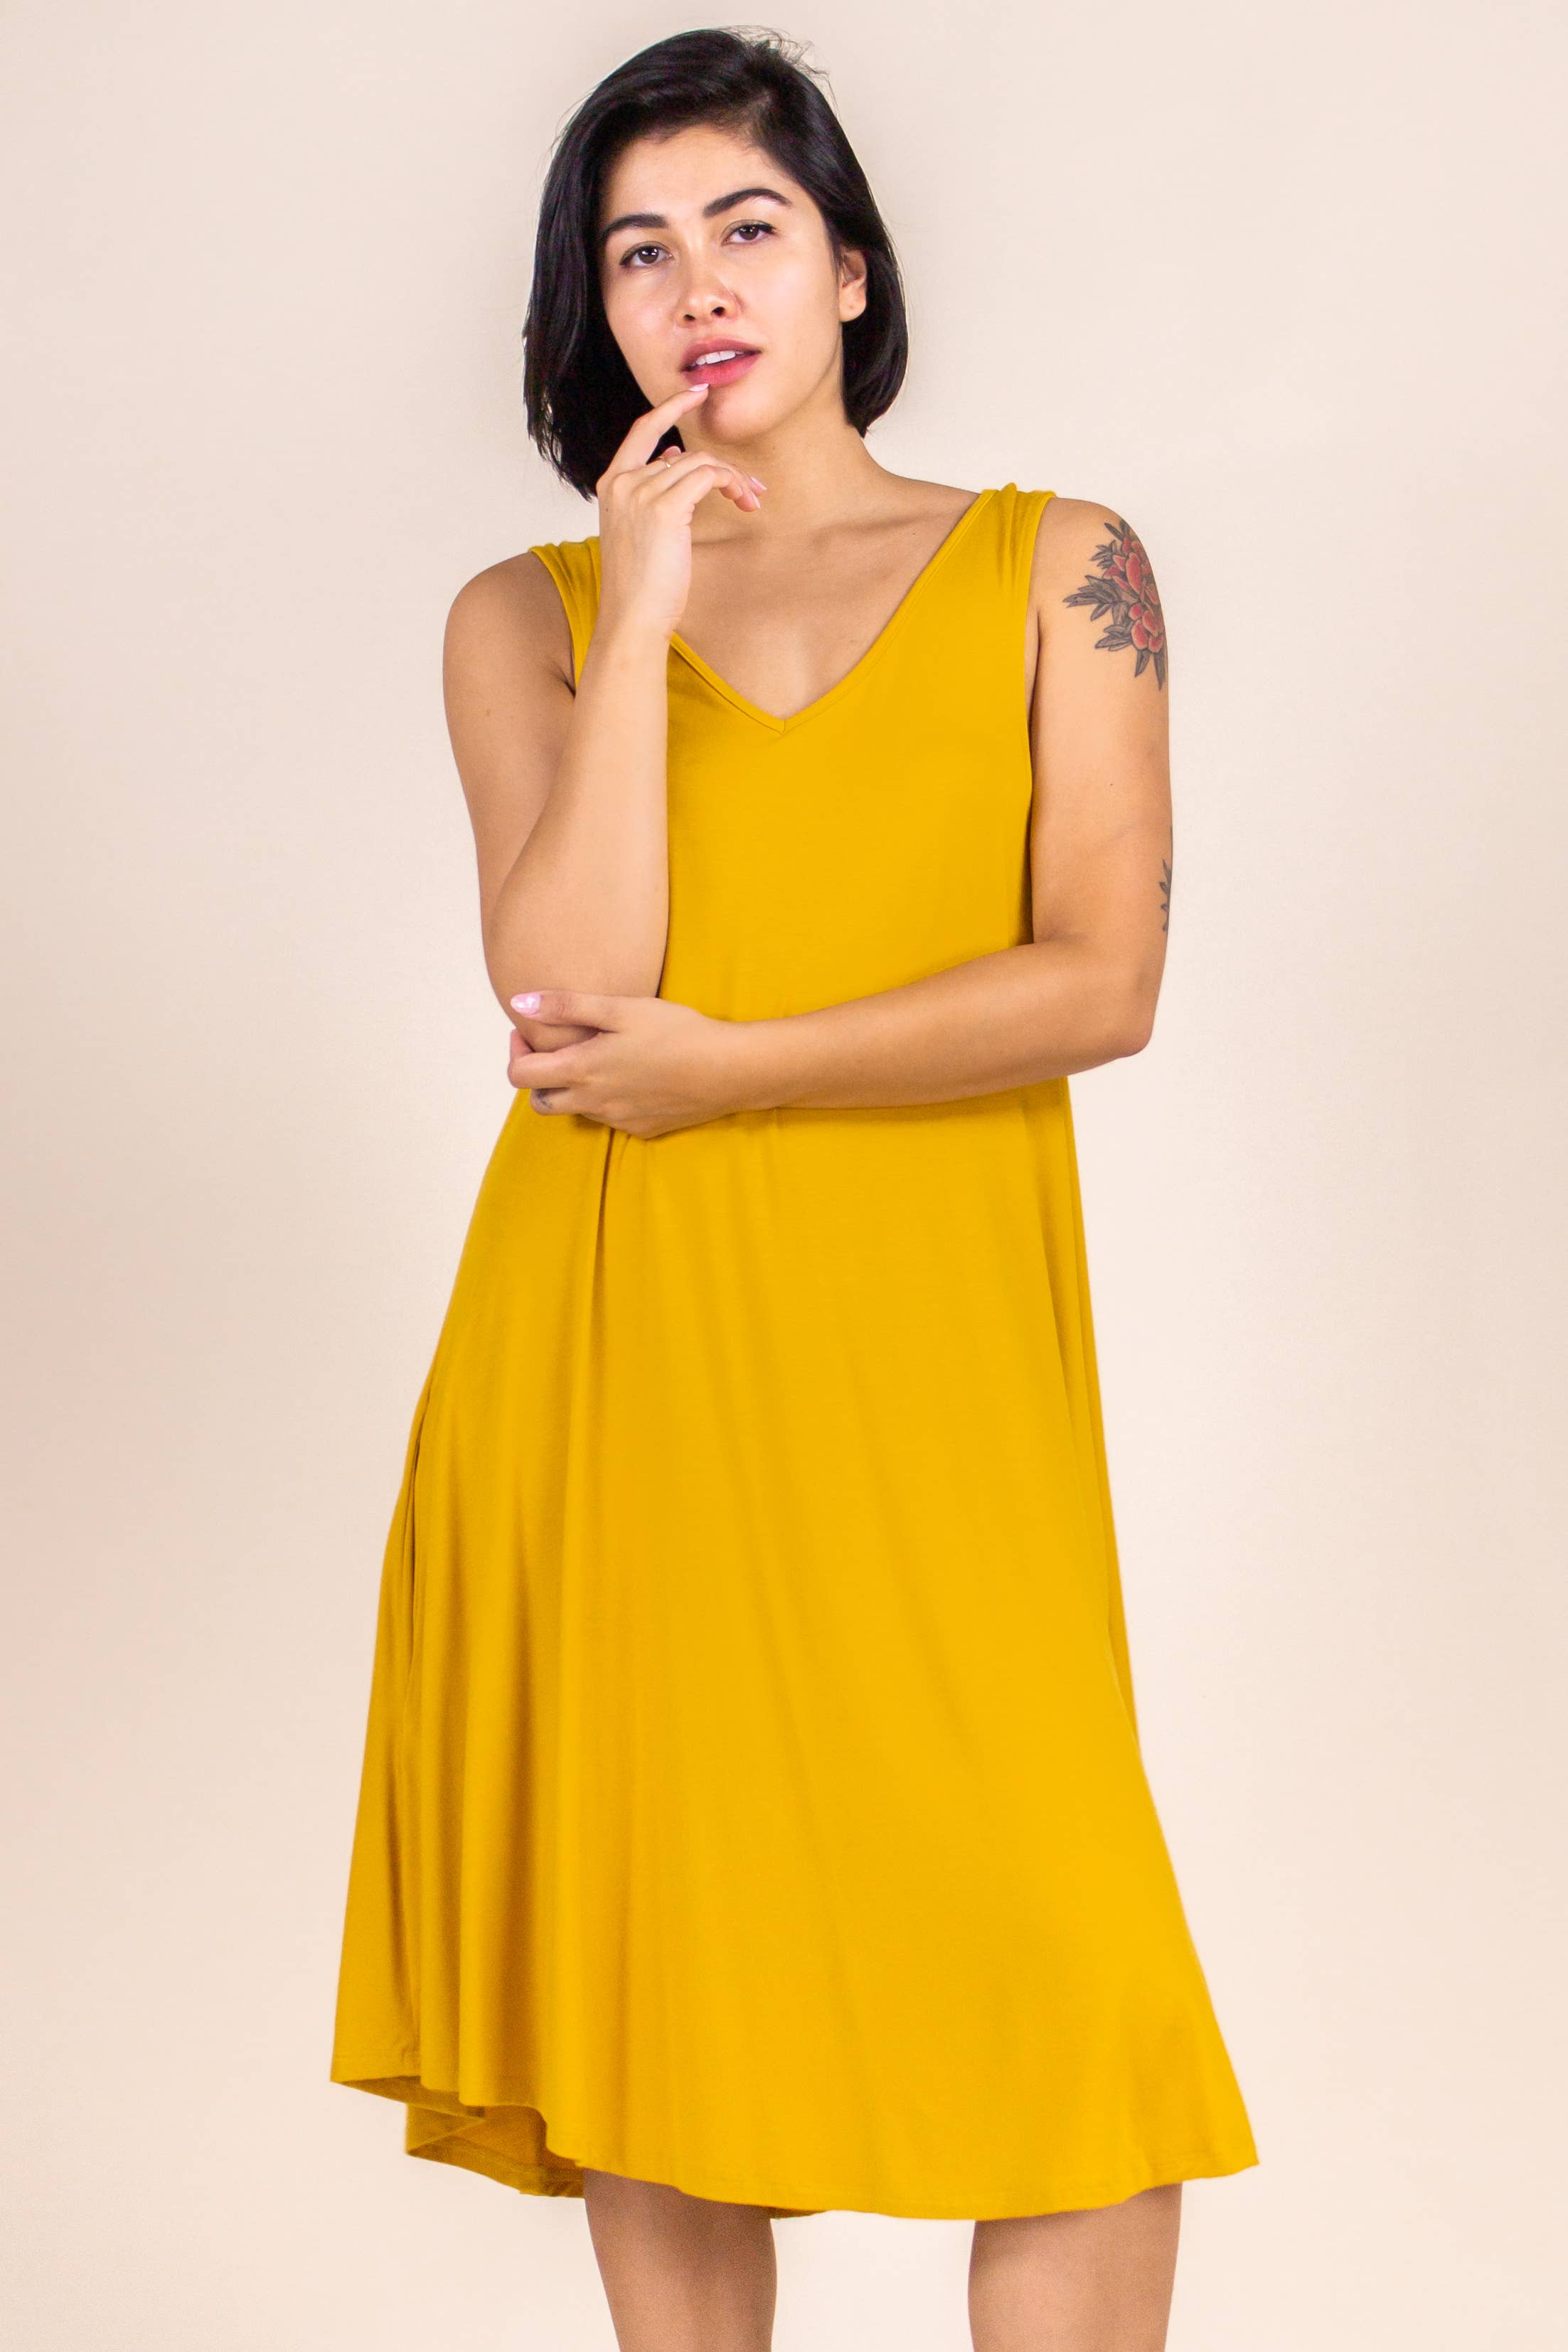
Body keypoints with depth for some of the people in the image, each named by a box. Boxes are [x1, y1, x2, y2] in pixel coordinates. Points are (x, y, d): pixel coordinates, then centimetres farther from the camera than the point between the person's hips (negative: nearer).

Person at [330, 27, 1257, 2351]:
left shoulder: (1054, 572, 8)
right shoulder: (528, 613, 11)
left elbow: (1100, 983, -4)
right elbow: (573, 984, -6)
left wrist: (715, 1069, -8)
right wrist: (645, 598, -6)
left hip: (922, 1366, -1)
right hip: (615, 1365, 2)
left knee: (1069, 1998, -9)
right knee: (653, 1971, 3)